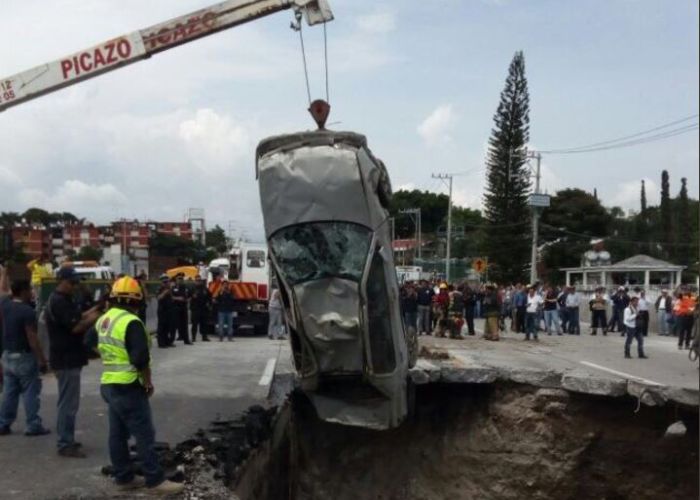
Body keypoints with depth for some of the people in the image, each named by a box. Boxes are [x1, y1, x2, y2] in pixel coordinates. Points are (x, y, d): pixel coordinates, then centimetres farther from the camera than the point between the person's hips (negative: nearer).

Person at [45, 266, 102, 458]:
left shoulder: (63, 300, 14)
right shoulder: (58, 302, -19)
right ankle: (65, 445, 0)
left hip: (68, 358, 11)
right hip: (66, 360, -11)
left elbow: (77, 317, 14)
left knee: (67, 402, 17)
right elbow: (76, 327, -22)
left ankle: (66, 440, 25)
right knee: (69, 403, -5)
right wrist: (95, 317, -11)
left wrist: (95, 310, 1)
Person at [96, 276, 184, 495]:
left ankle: (123, 478, 21)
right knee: (144, 435, -3)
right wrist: (147, 381, -11)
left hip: (108, 384, 9)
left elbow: (94, 347, 22)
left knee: (117, 434, 13)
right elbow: (140, 358, -22)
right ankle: (155, 481, 2)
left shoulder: (103, 320, 10)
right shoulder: (131, 322, -19)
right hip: (129, 387, -9)